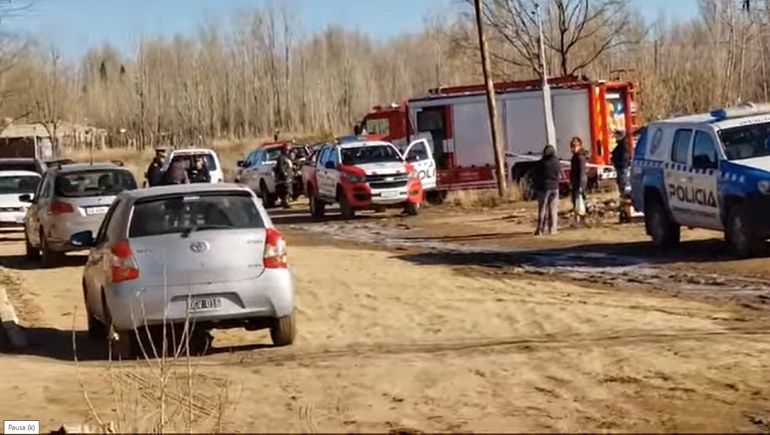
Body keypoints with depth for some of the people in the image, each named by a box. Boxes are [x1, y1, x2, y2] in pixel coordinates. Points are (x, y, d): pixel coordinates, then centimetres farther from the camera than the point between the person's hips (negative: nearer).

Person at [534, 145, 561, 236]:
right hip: (554, 188, 2)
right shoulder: (557, 163, -1)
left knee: (542, 209, 3)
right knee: (553, 209, 7)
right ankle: (552, 229, 5)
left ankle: (541, 229, 0)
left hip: (543, 188, -2)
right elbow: (559, 176, 8)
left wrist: (536, 187, 10)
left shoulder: (541, 163, -8)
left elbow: (536, 177, -5)